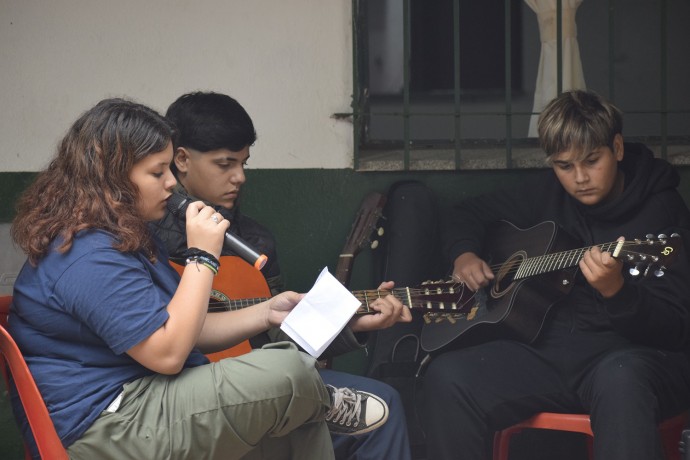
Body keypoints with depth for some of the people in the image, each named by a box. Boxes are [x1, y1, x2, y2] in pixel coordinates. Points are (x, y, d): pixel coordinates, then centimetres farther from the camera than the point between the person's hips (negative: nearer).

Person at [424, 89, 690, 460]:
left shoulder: (660, 211, -7)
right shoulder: (548, 193, 10)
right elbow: (473, 212, 28)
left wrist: (616, 291, -33)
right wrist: (464, 254, 6)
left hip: (634, 356, -5)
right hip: (548, 346, 5)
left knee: (619, 378, -42)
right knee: (447, 377, -21)